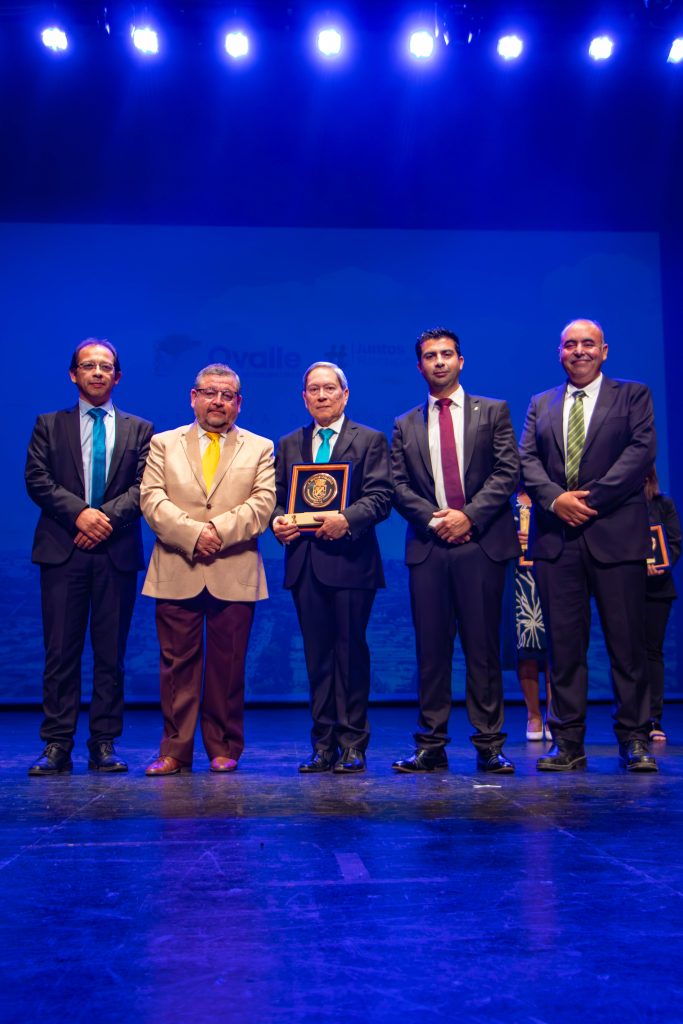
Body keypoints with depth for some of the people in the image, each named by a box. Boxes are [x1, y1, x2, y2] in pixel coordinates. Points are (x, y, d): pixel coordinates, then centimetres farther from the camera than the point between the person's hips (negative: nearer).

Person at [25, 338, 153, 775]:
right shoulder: (50, 425, 13)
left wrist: (107, 516, -14)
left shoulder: (139, 430, 13)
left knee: (111, 653, 4)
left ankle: (105, 746, 11)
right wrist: (79, 513, -13)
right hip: (63, 550, 0)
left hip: (117, 552, 1)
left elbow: (143, 486, 2)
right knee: (61, 652, 0)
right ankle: (57, 747, 6)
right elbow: (37, 479, 1)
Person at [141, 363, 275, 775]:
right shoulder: (164, 443, 13)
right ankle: (175, 751, 12)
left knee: (228, 666, 5)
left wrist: (220, 530, -15)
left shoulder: (260, 448, 12)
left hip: (234, 575, 0)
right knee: (177, 664, 3)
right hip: (177, 573, 1)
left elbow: (263, 504, -1)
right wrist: (192, 533, -14)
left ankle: (224, 750, 17)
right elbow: (152, 499, 0)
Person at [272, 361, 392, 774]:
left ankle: (352, 745, 10)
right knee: (317, 655, 7)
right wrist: (278, 521, -6)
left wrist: (347, 519, -21)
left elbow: (380, 496, -5)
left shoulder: (371, 440, 5)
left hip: (350, 560, -4)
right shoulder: (289, 444, 18)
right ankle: (324, 745, 15)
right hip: (304, 562, 4)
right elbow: (277, 497, 15)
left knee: (351, 653, 0)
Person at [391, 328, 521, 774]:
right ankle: (431, 746, 10)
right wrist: (433, 520, -9)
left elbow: (508, 471, 0)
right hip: (428, 546, 2)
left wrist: (470, 515, -11)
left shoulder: (494, 412, 10)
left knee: (483, 647, 1)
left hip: (482, 543, -2)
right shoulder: (405, 426, 15)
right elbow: (398, 486, 7)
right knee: (431, 649, 3)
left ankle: (490, 746, 8)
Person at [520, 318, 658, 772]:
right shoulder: (541, 404, 18)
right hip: (556, 537, 3)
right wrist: (555, 498, -11)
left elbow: (641, 450, -4)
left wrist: (591, 497, -13)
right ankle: (568, 742, 9)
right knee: (564, 641, 3)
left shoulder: (633, 395, 10)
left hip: (615, 534, -2)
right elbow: (527, 460, 7)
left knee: (628, 641, 0)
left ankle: (634, 739, 10)